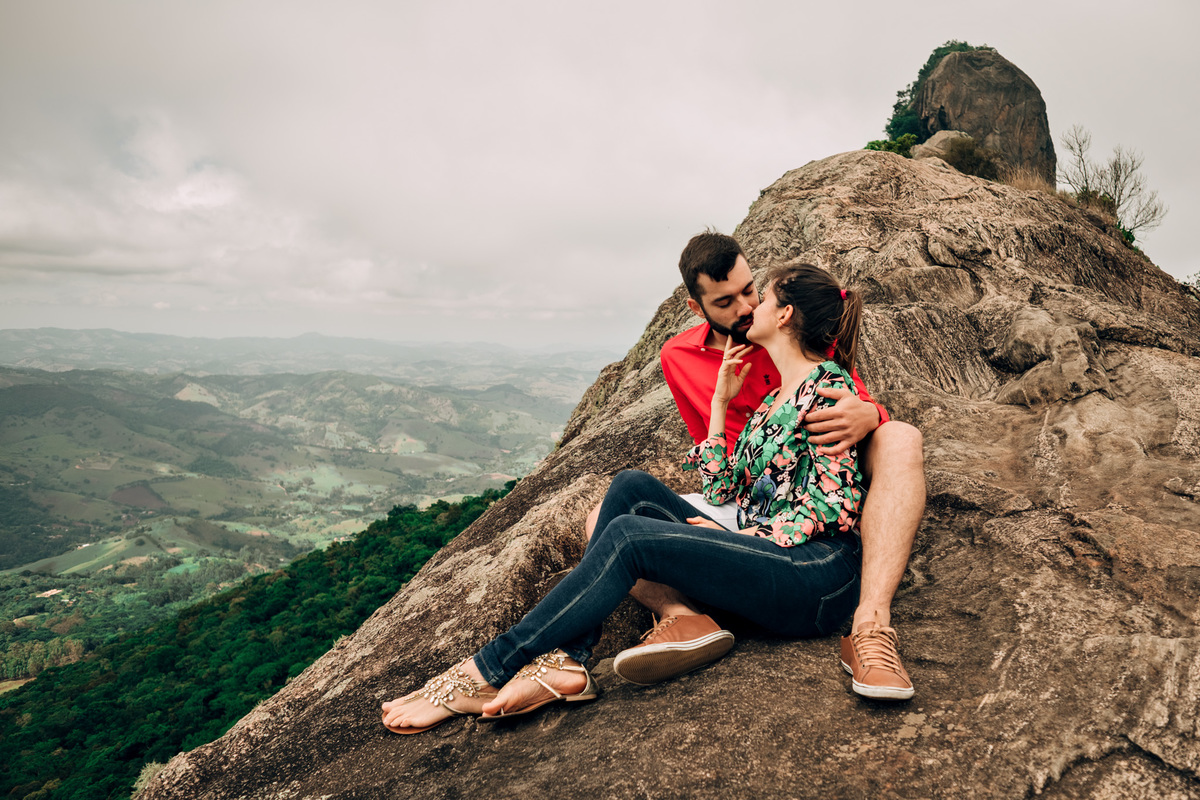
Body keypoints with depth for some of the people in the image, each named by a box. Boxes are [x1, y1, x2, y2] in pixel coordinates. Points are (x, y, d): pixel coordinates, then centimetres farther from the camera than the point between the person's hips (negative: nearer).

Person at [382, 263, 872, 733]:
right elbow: (720, 490, 16)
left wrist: (745, 536, -9)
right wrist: (720, 401, 15)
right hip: (767, 559, 8)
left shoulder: (826, 384, -3)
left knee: (629, 535, -24)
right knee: (632, 488, -8)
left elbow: (835, 504, -11)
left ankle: (483, 675, -18)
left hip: (820, 576, -8)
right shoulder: (772, 399, 22)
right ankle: (564, 661, -19)